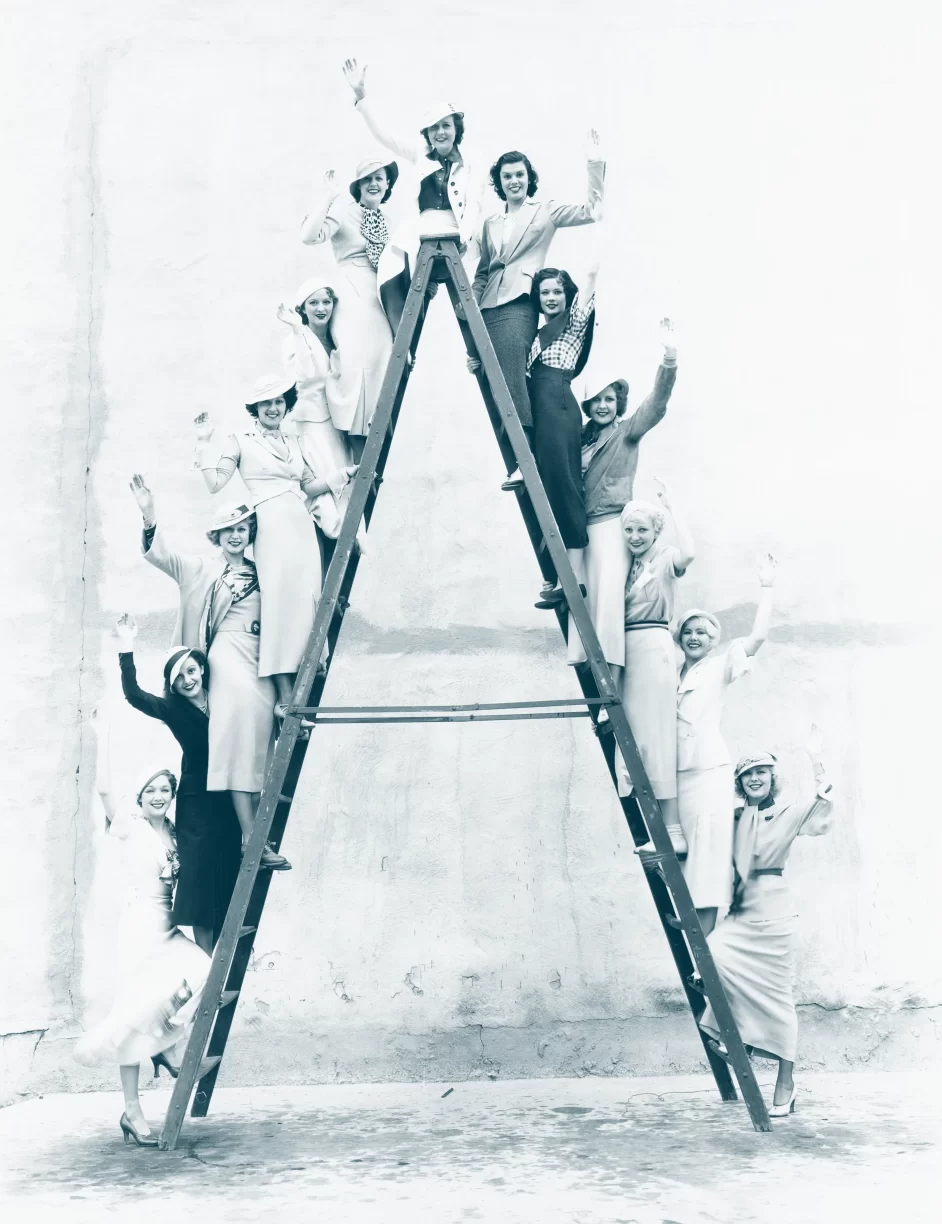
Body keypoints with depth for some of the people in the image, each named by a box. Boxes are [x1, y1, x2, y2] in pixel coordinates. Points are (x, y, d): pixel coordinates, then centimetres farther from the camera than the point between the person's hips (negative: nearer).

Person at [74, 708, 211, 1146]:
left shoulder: (176, 834, 12)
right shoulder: (131, 827, -3)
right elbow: (103, 788, -16)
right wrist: (102, 737, -15)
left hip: (170, 929, 5)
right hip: (140, 926, -5)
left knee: (206, 975, -17)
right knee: (136, 1013, -6)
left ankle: (162, 1046, 5)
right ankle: (132, 1111, 3)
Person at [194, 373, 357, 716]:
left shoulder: (292, 442, 21)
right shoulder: (241, 441, 6)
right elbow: (215, 484, -1)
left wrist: (345, 473, 9)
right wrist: (204, 444, -5)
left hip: (303, 526, 6)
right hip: (273, 526, -6)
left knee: (305, 600, -1)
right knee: (281, 600, -13)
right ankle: (284, 695, -14)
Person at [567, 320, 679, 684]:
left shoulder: (627, 431, 4)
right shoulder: (582, 436, 18)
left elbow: (656, 404, -11)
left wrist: (669, 358, -25)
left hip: (611, 524, -6)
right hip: (582, 527, 6)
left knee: (608, 598, -14)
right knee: (586, 600, 2)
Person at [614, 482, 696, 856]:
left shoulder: (665, 557, -1)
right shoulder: (626, 563, 16)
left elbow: (688, 554, -25)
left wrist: (671, 506, -18)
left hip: (652, 645, -7)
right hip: (624, 647, 7)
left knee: (654, 733, -9)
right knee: (630, 734, 6)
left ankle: (671, 828, -6)